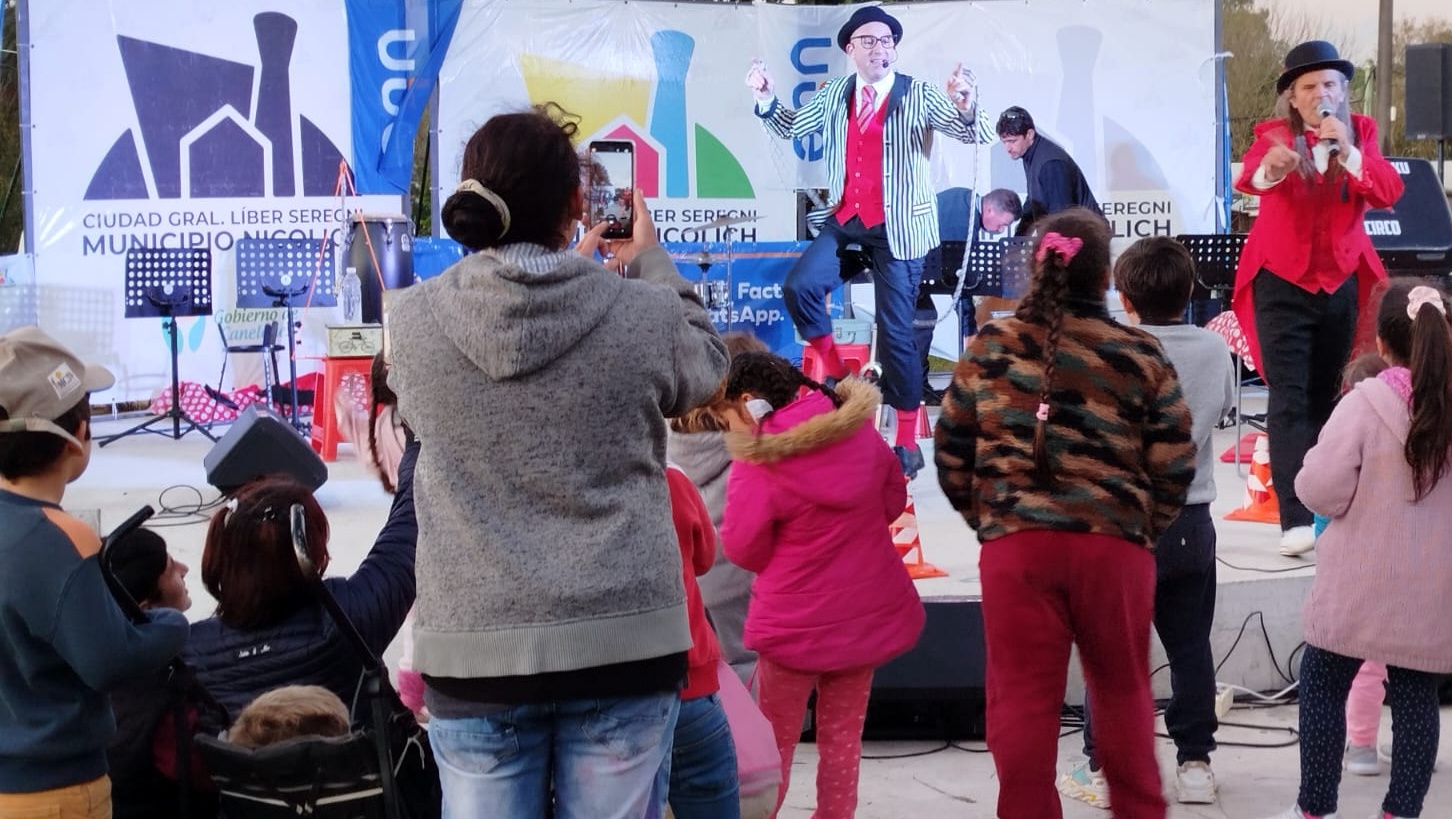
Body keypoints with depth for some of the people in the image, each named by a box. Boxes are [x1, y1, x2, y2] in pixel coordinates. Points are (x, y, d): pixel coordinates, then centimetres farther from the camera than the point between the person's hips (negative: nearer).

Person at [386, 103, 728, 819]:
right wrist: (650, 261, 27)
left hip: (476, 649, 1)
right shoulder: (644, 315, -8)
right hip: (622, 645, -1)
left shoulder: (412, 321, -3)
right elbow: (707, 368, 15)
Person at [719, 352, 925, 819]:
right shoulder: (860, 434, -4)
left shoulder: (757, 464, -20)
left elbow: (744, 550, -11)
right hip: (868, 612, 5)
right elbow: (893, 502, 10)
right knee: (843, 736, 15)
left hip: (797, 622, -5)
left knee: (774, 742, 11)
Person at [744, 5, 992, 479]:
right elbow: (790, 128, 14)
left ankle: (908, 443, 10)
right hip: (845, 220, 4)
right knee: (799, 286, -18)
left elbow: (972, 134, -15)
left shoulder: (919, 96, -7)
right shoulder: (834, 95, 5)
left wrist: (965, 105, -38)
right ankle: (834, 370, 8)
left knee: (895, 331, -1)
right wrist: (766, 99, -5)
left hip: (898, 227, -4)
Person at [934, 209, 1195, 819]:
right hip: (1113, 544, 0)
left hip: (1016, 542, 0)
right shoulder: (1139, 353, 1)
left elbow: (951, 450, 7)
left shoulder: (991, 345, 3)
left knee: (1022, 699, 7)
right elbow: (1174, 465, 1)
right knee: (1122, 693, 17)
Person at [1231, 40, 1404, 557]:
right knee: (1289, 401, -10)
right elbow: (1249, 175, -29)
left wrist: (1348, 152, -26)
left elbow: (1389, 193, -11)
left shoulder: (1360, 132, 3)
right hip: (1283, 283, -3)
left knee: (1327, 398, 8)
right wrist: (1268, 171, -53)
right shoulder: (1274, 134, -7)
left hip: (1340, 283, 3)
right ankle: (1296, 520, -15)